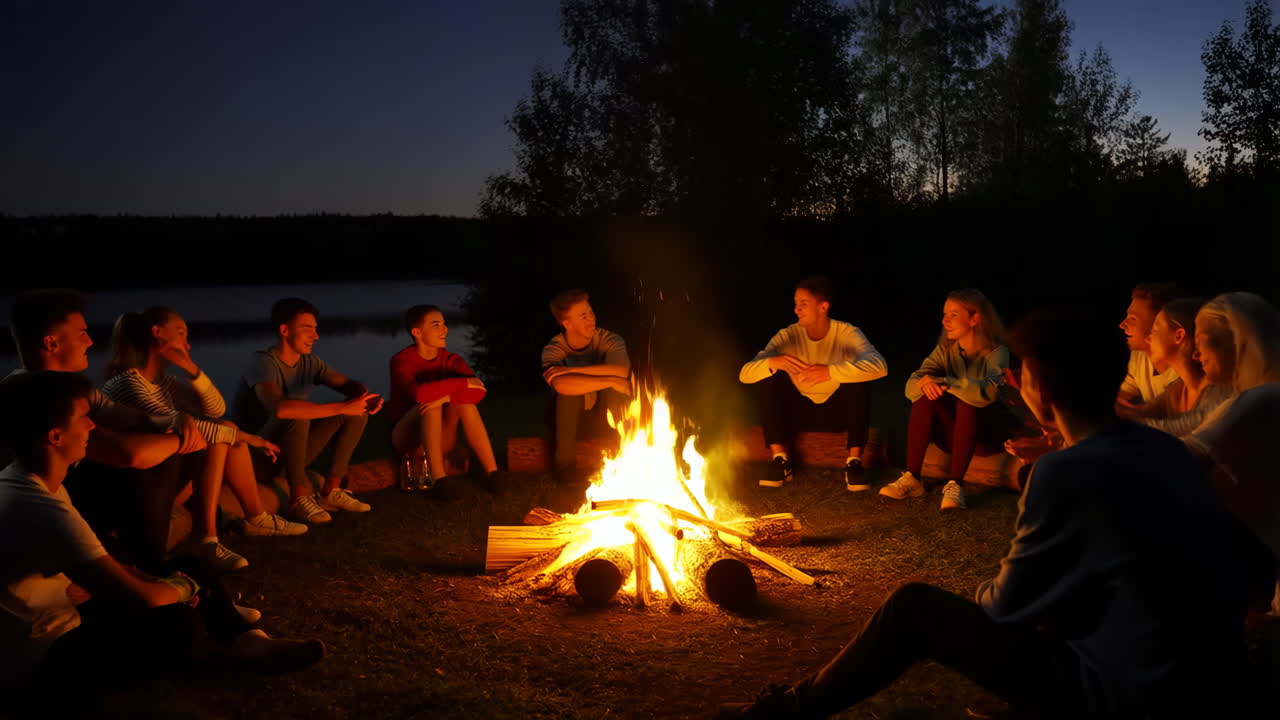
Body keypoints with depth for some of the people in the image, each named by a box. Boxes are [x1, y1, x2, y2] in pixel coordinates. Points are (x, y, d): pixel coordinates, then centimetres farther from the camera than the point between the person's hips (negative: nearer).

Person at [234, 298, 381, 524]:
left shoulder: (309, 361, 2)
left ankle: (330, 492, -6)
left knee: (358, 412, -7)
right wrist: (343, 407, -38)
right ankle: (299, 498, -22)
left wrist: (367, 397, -23)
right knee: (297, 416, -35)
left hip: (295, 449, 7)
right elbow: (280, 407, -39)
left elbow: (348, 384, 4)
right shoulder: (263, 362, -21)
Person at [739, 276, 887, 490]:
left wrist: (830, 371, -47)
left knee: (857, 377, -29)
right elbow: (744, 374, -19)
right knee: (771, 376, -22)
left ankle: (854, 461, -23)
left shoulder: (847, 333, -16)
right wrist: (773, 362, -41)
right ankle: (779, 460, -20)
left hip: (839, 411, -2)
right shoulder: (788, 335, -11)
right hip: (800, 411, 2)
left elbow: (879, 366, -35)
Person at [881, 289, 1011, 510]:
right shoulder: (945, 349, 2)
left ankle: (954, 484, -35)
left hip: (987, 433, -4)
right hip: (952, 433, 4)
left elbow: (988, 392, -32)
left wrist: (942, 381, -36)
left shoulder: (996, 352, -12)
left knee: (967, 401, -33)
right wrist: (924, 383, -32)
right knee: (926, 394, -23)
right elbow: (911, 385, -9)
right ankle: (912, 478, -26)